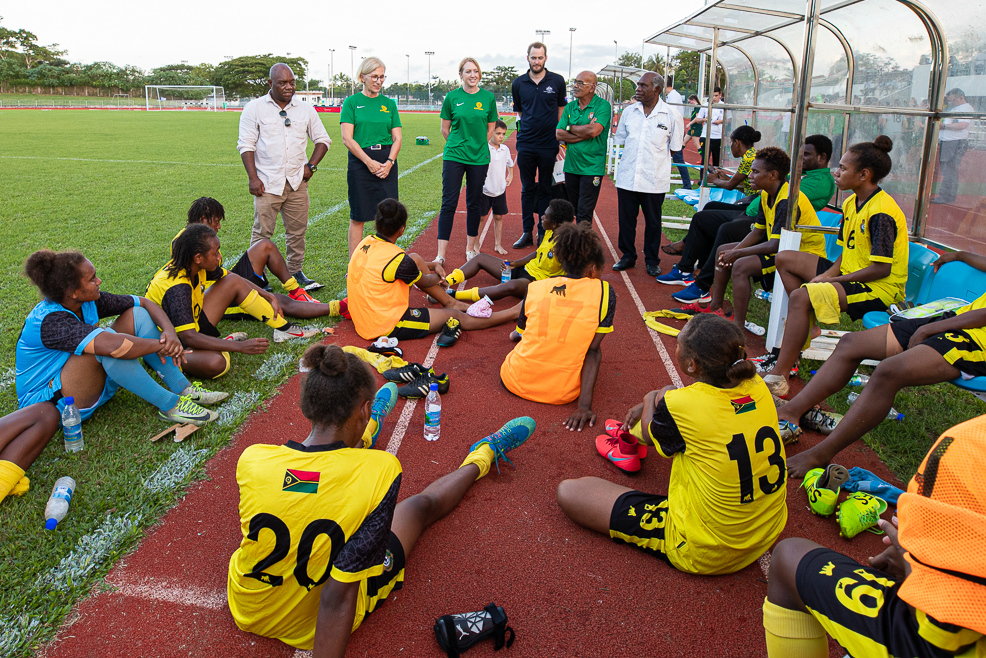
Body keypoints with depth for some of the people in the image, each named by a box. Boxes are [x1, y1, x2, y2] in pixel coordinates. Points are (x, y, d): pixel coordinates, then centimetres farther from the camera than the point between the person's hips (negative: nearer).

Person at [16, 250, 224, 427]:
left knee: (136, 315, -5)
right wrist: (159, 345, -30)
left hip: (91, 387, 9)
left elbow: (144, 302, -1)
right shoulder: (50, 322, -31)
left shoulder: (88, 301, -7)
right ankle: (170, 406, -25)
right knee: (107, 341, -35)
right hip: (50, 403, -9)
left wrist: (170, 331, -19)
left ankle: (183, 389, -11)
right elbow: (115, 346, -46)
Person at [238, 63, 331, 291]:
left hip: (297, 182, 3)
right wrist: (253, 178, -9)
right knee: (262, 231, -4)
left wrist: (311, 165, 4)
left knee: (297, 231, 6)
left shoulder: (305, 109, 10)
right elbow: (246, 144, -1)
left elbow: (322, 140, 17)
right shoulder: (254, 108, 2)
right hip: (267, 183, -3)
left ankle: (296, 271, 19)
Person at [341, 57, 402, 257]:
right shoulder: (351, 102, 2)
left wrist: (389, 162, -9)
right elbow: (347, 138, -6)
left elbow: (397, 138, 7)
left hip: (387, 163, 3)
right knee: (358, 217, 1)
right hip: (360, 163, -3)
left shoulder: (389, 103, 12)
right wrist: (369, 162, -14)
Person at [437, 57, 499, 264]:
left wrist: (478, 146, 9)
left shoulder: (488, 97, 3)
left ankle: (471, 248, 24)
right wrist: (458, 145, 10)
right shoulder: (452, 97, 0)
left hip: (479, 158, 2)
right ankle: (441, 255, -3)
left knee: (474, 204, 9)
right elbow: (445, 129, 8)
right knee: (449, 203, -5)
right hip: (454, 156, -1)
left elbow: (490, 128, 11)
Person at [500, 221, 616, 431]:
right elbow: (593, 351, -10)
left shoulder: (534, 287, 0)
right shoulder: (604, 292, -5)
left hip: (516, 382, 2)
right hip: (562, 394, -2)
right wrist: (585, 405, -12)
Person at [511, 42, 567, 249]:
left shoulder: (557, 81, 2)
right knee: (527, 189, 7)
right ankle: (527, 232, 14)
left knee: (545, 189, 5)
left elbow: (561, 111, 9)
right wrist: (527, 127, 7)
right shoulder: (518, 83, 6)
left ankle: (543, 232, 13)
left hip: (549, 145, -1)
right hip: (526, 145, 2)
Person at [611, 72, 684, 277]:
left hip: (654, 180, -3)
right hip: (627, 176, 3)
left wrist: (655, 159, 4)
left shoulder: (671, 116, -3)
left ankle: (652, 260, 22)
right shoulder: (629, 112, 6)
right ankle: (628, 256, 25)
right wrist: (634, 158, 9)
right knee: (626, 218, 9)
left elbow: (674, 147, 5)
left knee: (653, 221, 8)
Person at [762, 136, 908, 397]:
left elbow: (882, 269, -24)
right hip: (852, 274, 10)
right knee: (785, 259, 11)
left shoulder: (881, 212, -21)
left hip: (880, 287, -10)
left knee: (801, 297, -32)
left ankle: (778, 376, -29)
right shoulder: (852, 202, 7)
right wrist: (829, 274, -8)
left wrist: (835, 279, -18)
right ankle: (804, 330, 6)